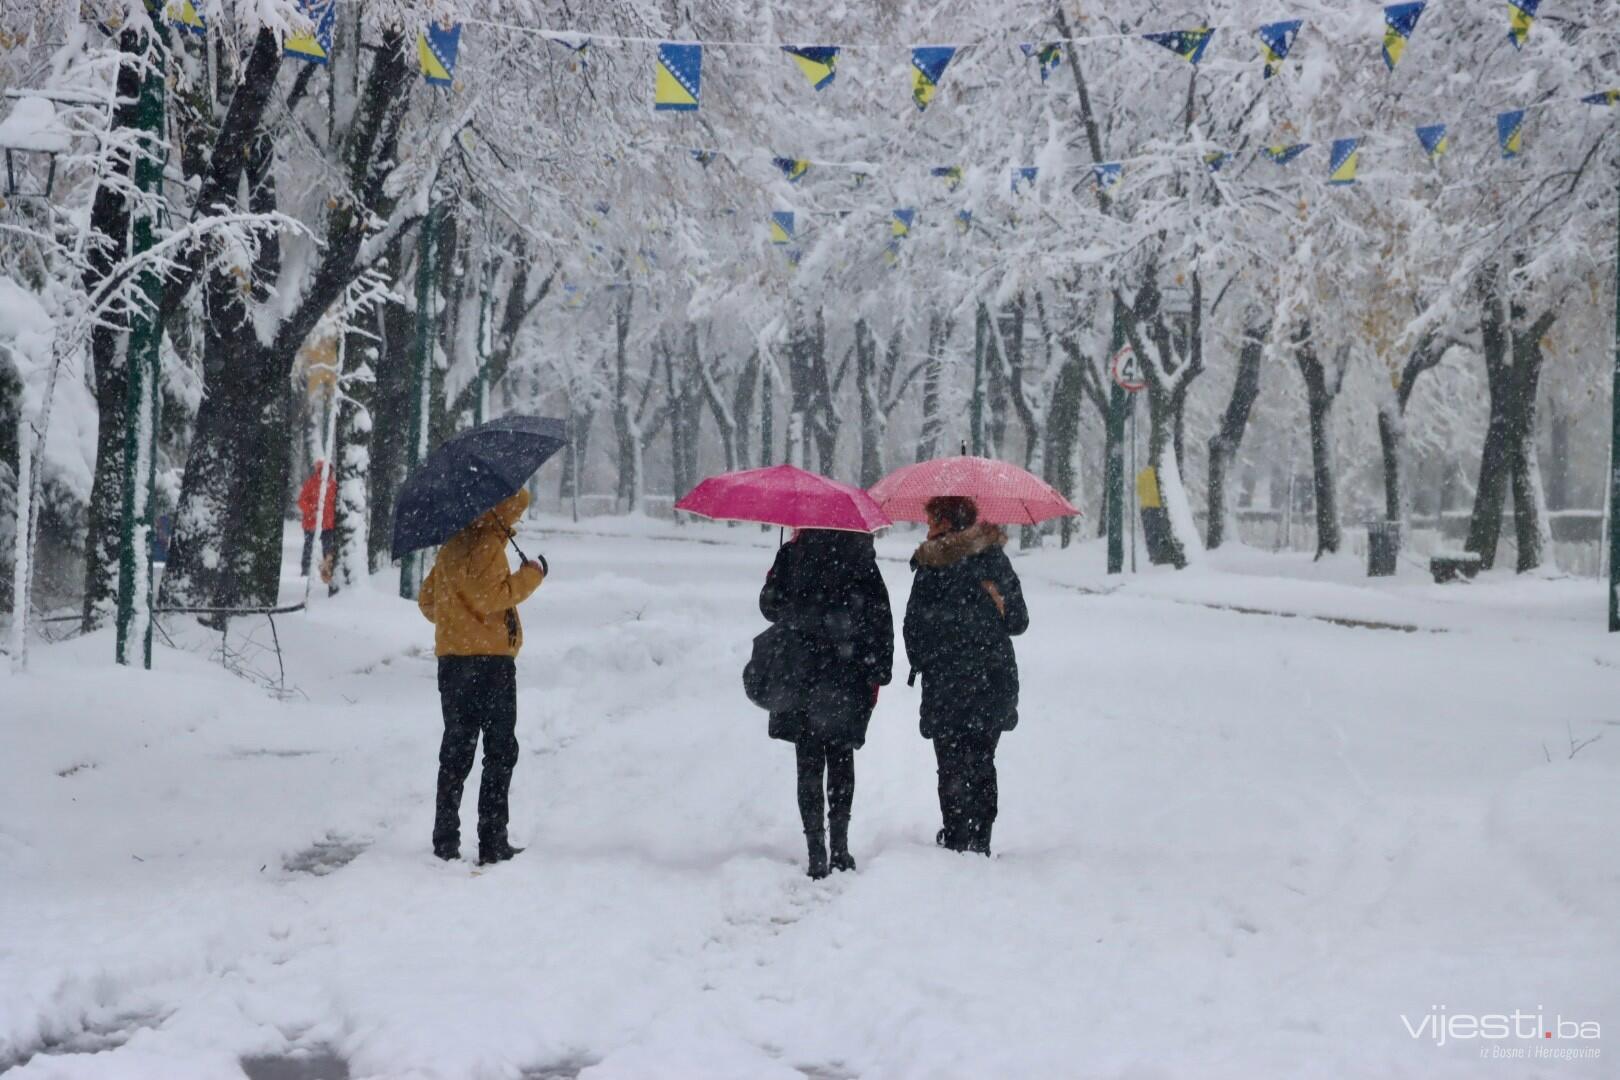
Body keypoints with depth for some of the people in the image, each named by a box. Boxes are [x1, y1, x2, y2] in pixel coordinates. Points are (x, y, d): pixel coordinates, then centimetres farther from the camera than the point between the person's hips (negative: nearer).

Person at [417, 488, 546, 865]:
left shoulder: (453, 545, 15)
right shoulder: (486, 542, -12)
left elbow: (427, 602, 19)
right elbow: (491, 596, -20)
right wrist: (531, 576, -10)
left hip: (452, 658, 8)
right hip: (489, 660, -8)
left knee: (457, 749, 11)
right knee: (500, 751, -1)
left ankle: (445, 841, 10)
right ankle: (492, 842, -3)